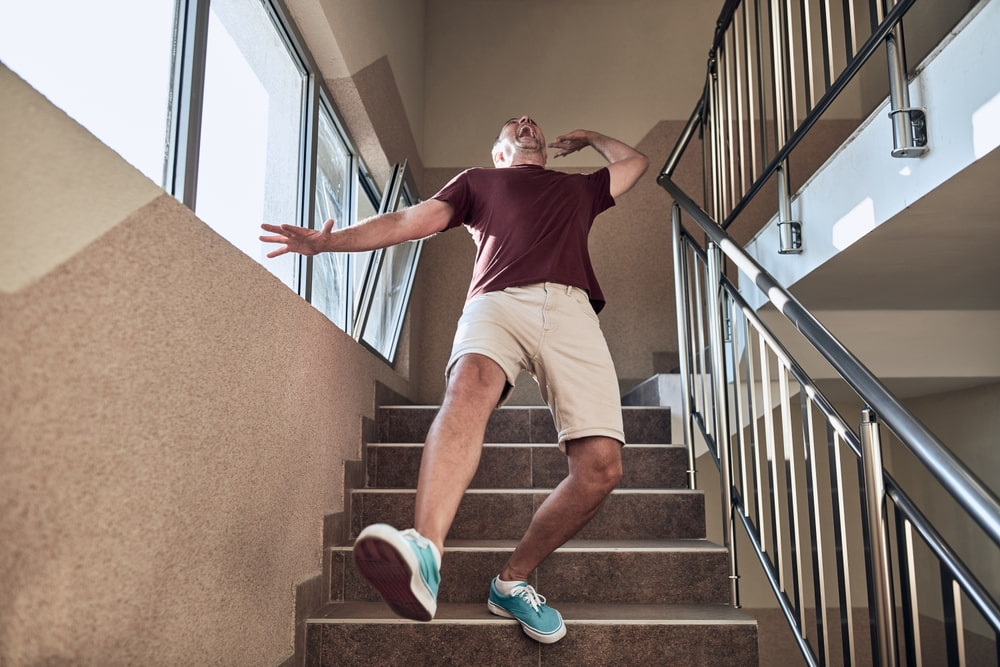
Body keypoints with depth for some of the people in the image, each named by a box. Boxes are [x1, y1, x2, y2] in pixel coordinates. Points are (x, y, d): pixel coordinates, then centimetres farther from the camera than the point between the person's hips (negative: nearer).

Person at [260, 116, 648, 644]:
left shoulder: (579, 187, 41)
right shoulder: (477, 182, 33)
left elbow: (636, 160, 54)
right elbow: (412, 220, 20)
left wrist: (589, 137, 59)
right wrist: (330, 240, 8)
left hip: (570, 308, 2)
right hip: (498, 300, -2)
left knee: (600, 465, -19)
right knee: (469, 385, -39)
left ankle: (513, 580, -3)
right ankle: (424, 551, -56)